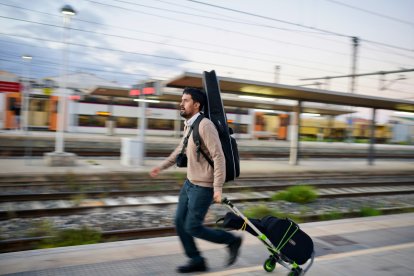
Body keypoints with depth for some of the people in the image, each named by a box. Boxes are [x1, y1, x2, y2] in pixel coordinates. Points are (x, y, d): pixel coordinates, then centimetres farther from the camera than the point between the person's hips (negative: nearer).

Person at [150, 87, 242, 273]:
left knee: (192, 228, -2)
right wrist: (161, 167, 28)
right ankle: (197, 261, 26)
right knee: (180, 223, 11)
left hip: (203, 187, -9)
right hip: (189, 183, 9)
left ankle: (232, 240, 17)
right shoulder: (188, 125, 7)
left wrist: (218, 188, -27)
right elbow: (180, 150, 23)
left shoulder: (205, 125, -21)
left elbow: (219, 157, -24)